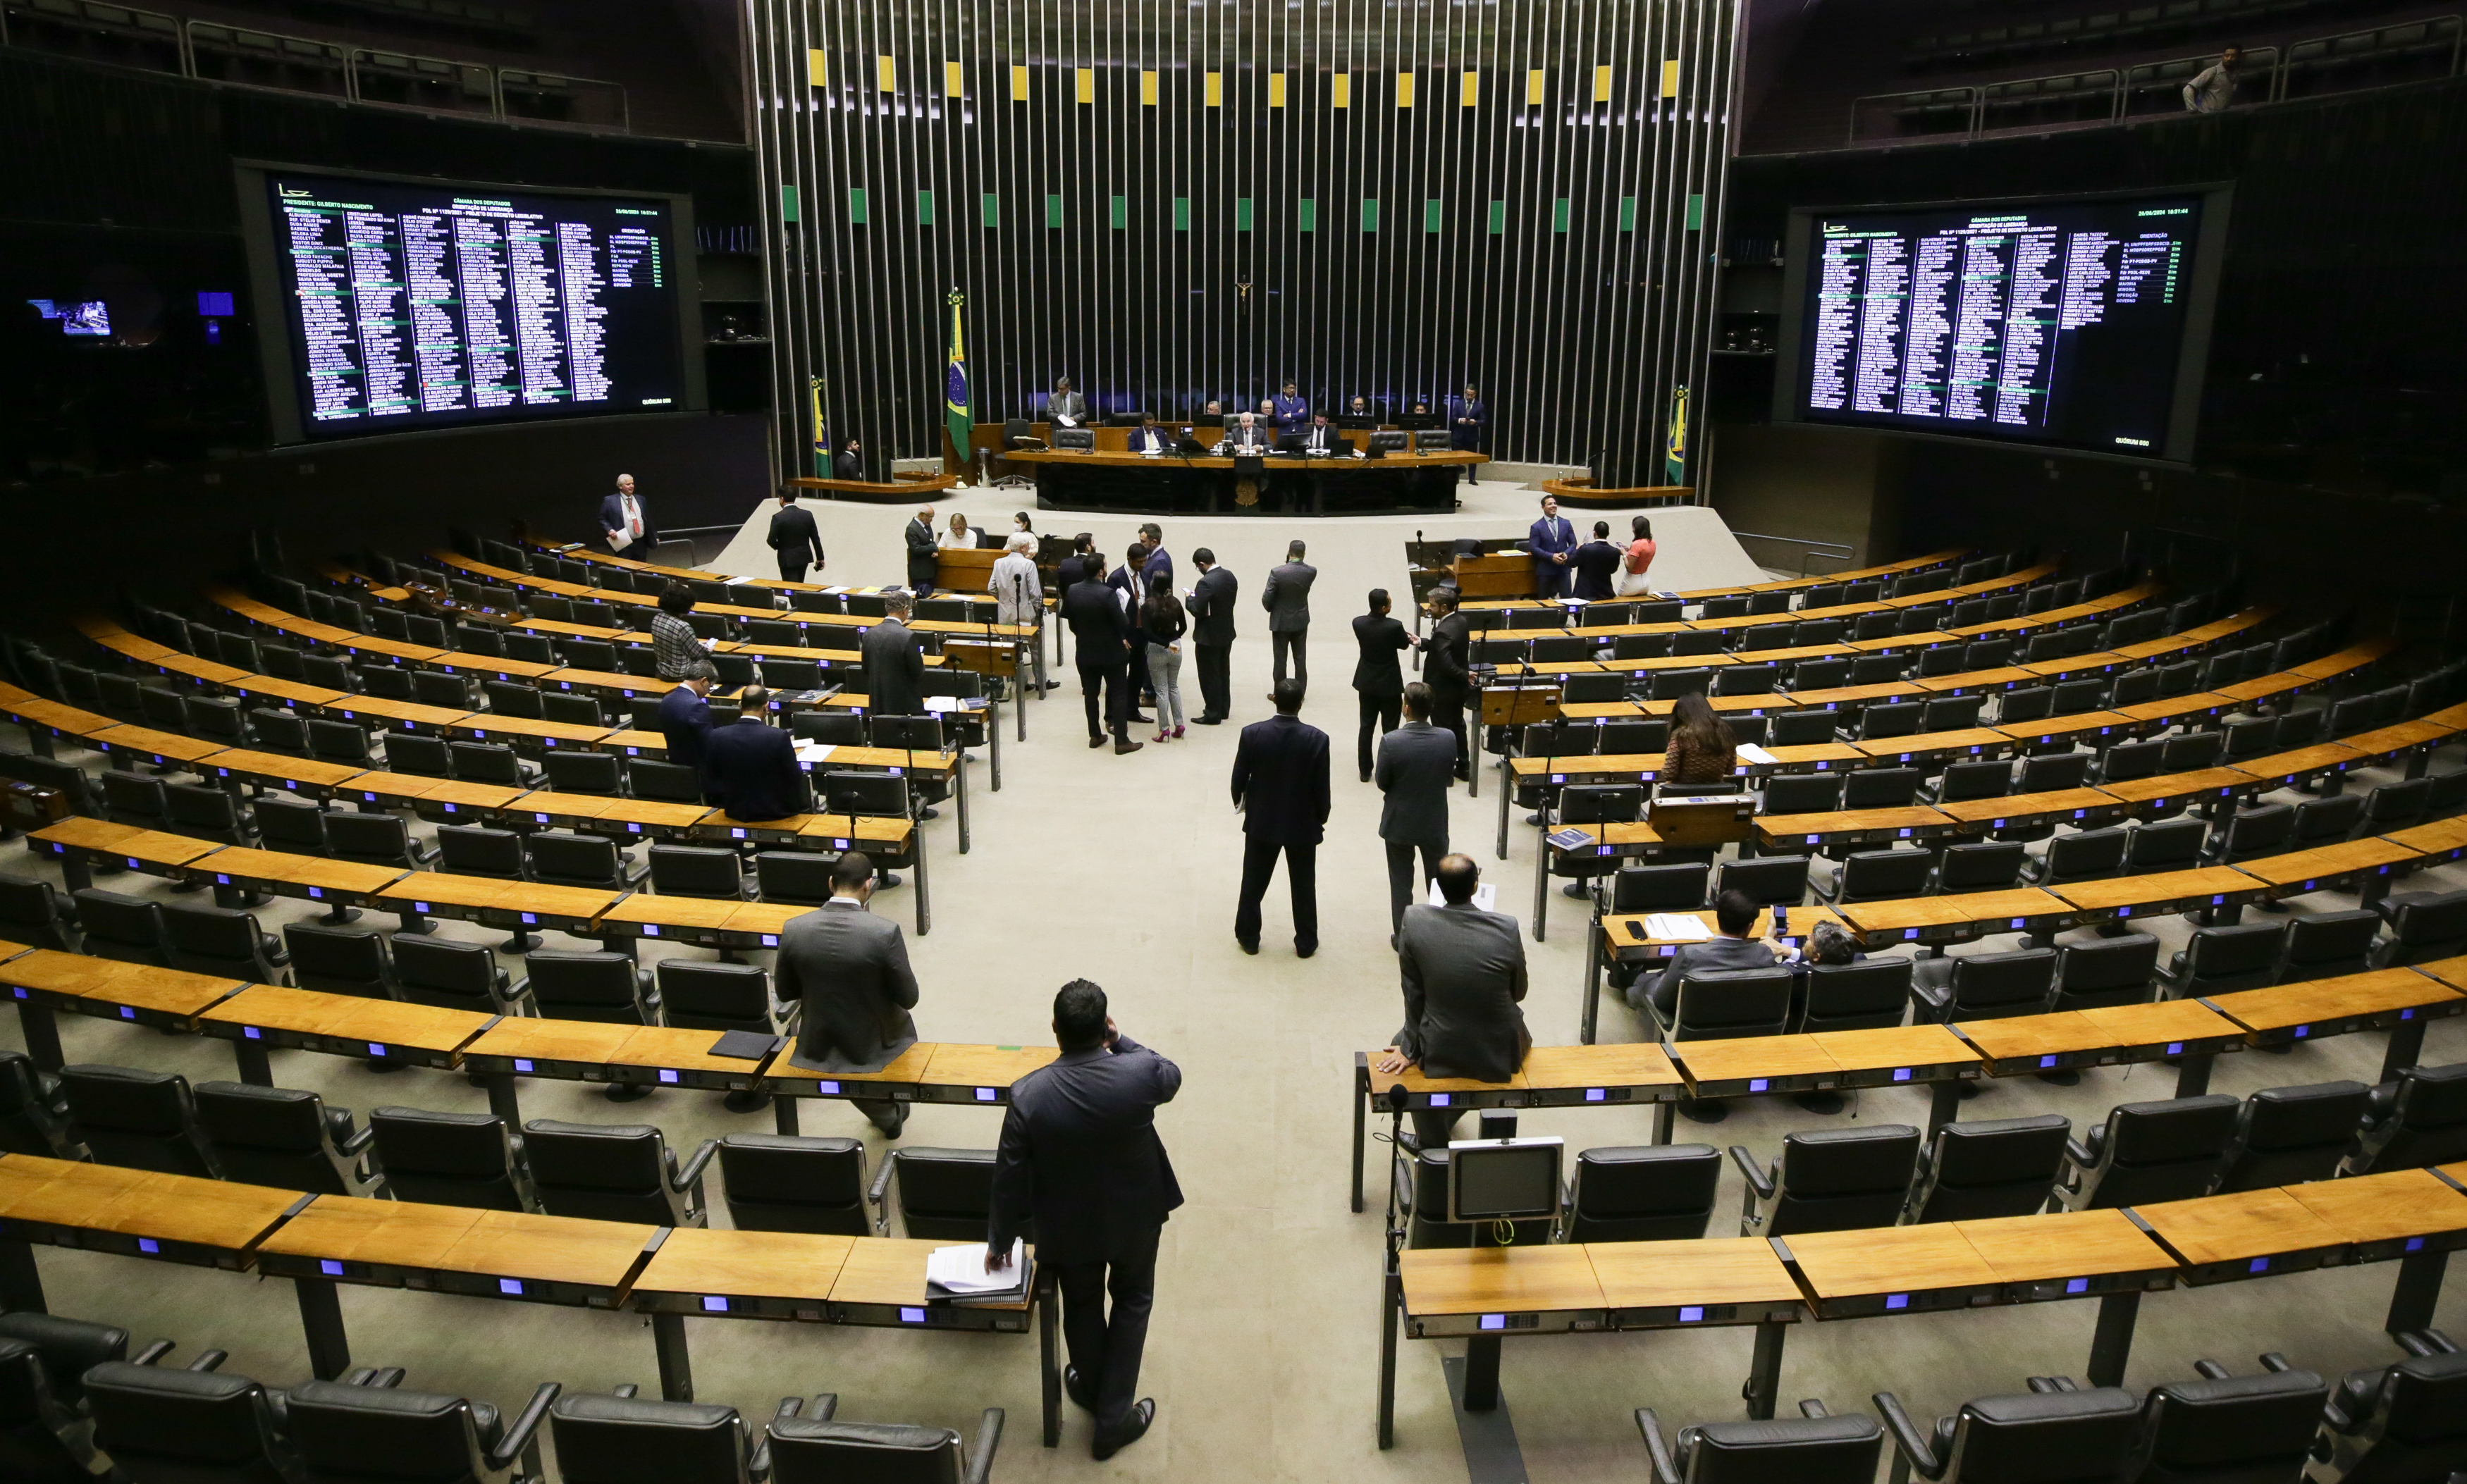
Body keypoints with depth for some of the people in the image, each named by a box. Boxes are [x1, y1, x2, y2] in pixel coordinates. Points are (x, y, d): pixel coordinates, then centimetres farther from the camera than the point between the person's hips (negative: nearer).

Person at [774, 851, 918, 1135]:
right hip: (874, 1047, -2)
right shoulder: (886, 932, -25)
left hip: (818, 1048, 2)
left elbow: (784, 991, -2)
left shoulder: (794, 929, -16)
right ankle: (895, 1110, 49)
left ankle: (885, 1116, 54)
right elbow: (908, 998, -15)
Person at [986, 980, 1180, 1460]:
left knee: (1082, 1305, 26)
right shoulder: (1140, 1073, -27)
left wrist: (1000, 1240, 2)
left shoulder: (1028, 1094, -26)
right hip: (1136, 1216, 0)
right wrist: (1120, 1041, 2)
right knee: (1132, 1299, 24)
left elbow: (1010, 1178, -14)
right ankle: (1115, 1415, 28)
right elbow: (1172, 1077, 0)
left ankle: (1092, 1388, 50)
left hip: (1069, 1226, 0)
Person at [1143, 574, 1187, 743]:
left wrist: (1167, 644, -16)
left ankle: (1164, 728, 10)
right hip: (1176, 648, 4)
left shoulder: (1147, 606, -16)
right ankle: (1178, 725, 17)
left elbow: (1147, 634, -22)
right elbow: (1184, 627, 7)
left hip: (1157, 650, -4)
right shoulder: (1175, 603, -4)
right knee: (1174, 686, 18)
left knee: (1161, 690, 6)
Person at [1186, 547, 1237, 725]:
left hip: (1209, 637, -8)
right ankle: (1224, 709, 30)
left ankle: (1213, 715, 11)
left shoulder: (1206, 583, -25)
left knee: (1210, 676, 3)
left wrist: (1190, 597, -5)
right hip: (1227, 633, 8)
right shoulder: (1230, 576, 0)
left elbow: (1196, 611, -24)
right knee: (1224, 672, 19)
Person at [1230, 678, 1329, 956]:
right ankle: (1306, 943, 25)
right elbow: (1322, 788, -11)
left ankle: (1248, 938, 28)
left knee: (1254, 883, 17)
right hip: (1303, 824, -1)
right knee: (1303, 886, 15)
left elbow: (1239, 777, -6)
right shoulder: (1317, 739, -18)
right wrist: (1321, 817, 7)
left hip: (1261, 821, 1)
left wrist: (1239, 802, 15)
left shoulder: (1252, 734, -16)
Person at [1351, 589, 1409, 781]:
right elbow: (1404, 644, -5)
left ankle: (1365, 771, 20)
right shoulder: (1395, 626, -25)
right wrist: (1409, 638, 19)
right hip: (1389, 685, -4)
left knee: (1366, 727, 13)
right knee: (1390, 729, 8)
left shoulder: (1358, 622, -12)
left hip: (1366, 683, 4)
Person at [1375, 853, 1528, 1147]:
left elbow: (1413, 995, -8)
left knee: (1404, 1038, 32)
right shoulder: (1507, 928, -18)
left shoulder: (1414, 922, -19)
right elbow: (1519, 992, -1)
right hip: (1500, 1055, 1)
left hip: (1439, 1054, -1)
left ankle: (1432, 1144, 45)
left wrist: (1409, 1048, 5)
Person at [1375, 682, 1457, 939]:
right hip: (1435, 823, 2)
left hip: (1399, 823, -2)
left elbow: (1382, 783, -12)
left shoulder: (1391, 742, -24)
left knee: (1401, 883, 16)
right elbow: (1449, 775, -2)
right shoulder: (1448, 739, -17)